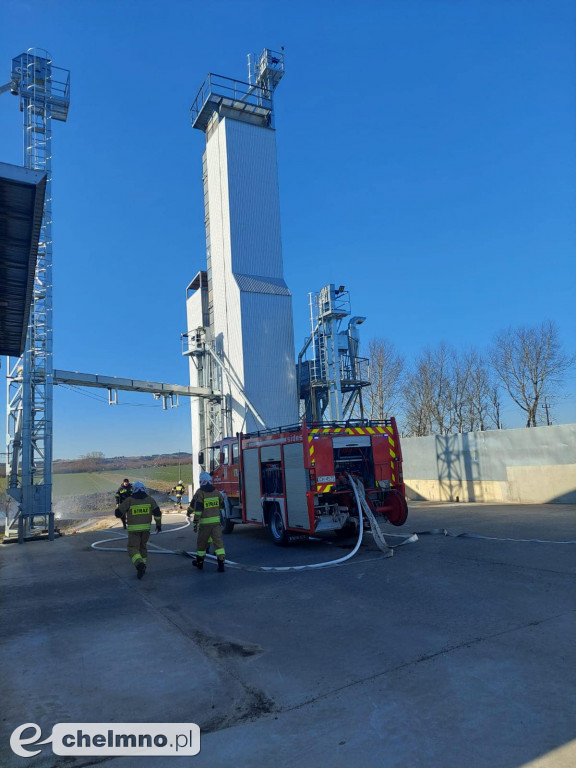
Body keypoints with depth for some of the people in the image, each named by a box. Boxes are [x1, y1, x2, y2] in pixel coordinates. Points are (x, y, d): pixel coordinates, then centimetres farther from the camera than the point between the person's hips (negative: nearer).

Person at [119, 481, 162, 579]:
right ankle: (143, 566, 22)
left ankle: (140, 565, -25)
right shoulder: (149, 499, 1)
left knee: (133, 548, -2)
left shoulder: (129, 500, -7)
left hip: (133, 529, -4)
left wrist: (122, 515, 19)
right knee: (142, 546, 21)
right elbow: (157, 512, 1)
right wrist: (158, 524, 11)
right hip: (146, 528, 4)